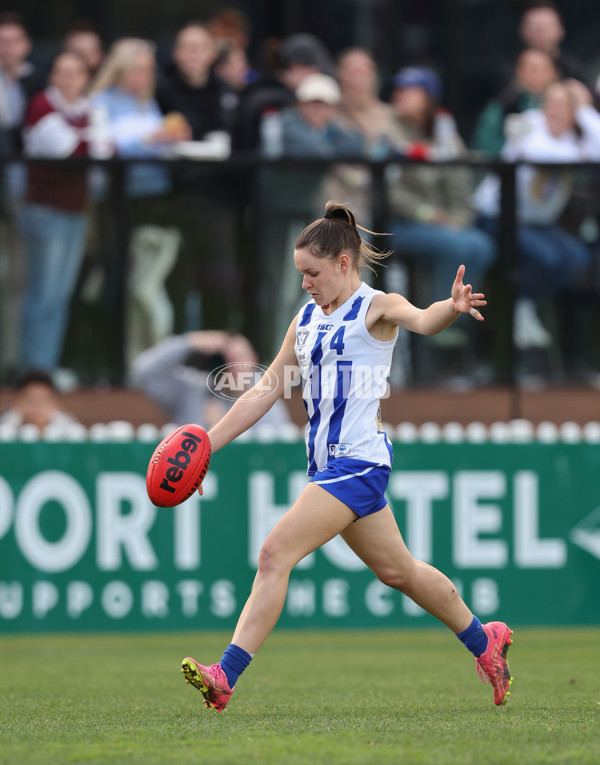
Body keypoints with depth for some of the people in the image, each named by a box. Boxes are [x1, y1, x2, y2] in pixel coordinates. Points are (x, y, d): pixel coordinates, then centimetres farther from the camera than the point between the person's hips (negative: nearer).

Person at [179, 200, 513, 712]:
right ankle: (484, 642, 33)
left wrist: (453, 306, -52)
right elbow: (265, 392, 18)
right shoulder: (307, 320, 16)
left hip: (358, 459, -8)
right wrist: (207, 444, 14)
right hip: (327, 462, 8)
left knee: (276, 555, -16)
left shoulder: (377, 307, -6)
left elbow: (421, 320, -28)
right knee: (396, 570, 17)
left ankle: (226, 675, -19)